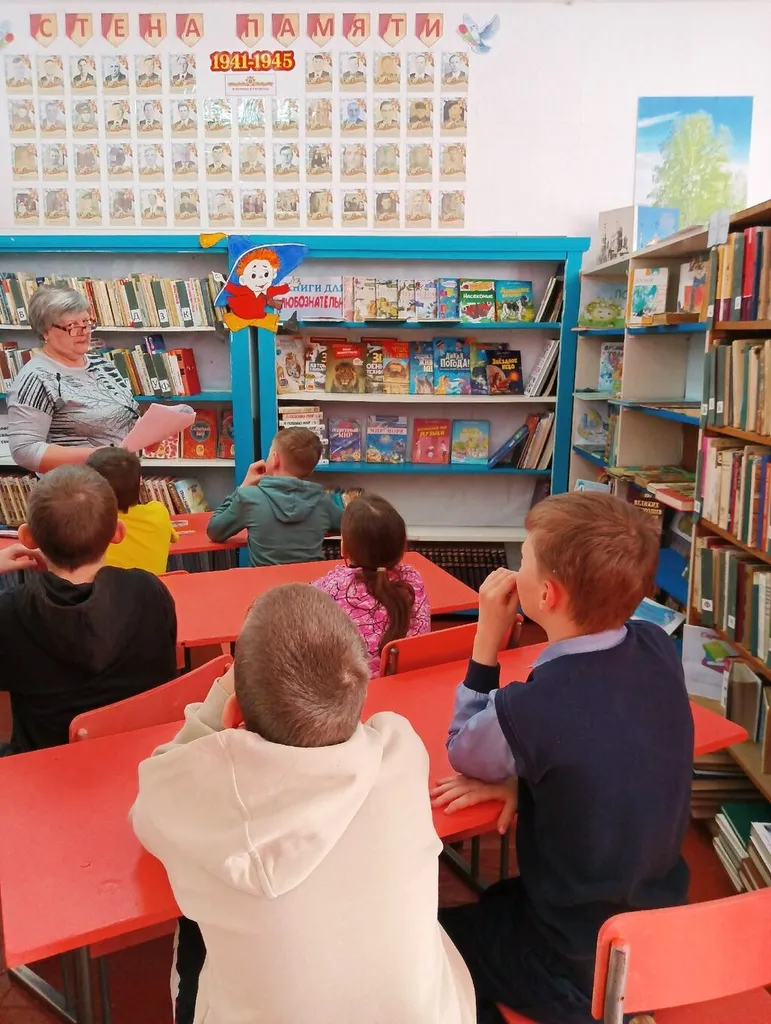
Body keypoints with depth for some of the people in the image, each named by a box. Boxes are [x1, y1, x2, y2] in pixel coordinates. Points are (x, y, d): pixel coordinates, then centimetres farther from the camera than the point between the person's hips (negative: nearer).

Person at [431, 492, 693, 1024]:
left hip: (582, 969, -6)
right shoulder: (659, 649, -14)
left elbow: (463, 755, -10)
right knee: (496, 902, 32)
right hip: (662, 927, 6)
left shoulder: (528, 710, -34)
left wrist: (487, 638, -12)